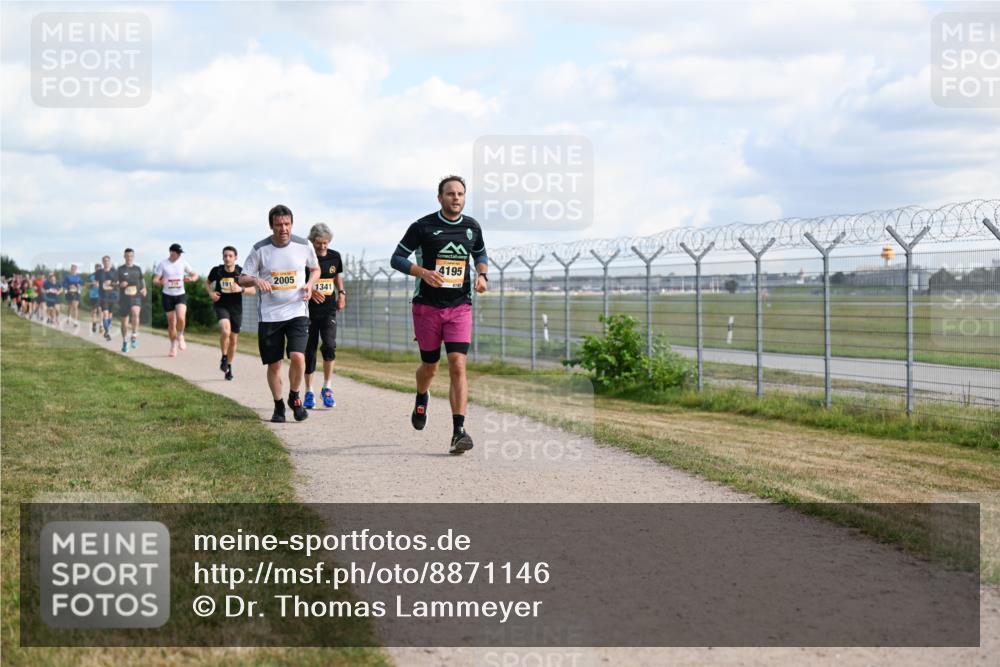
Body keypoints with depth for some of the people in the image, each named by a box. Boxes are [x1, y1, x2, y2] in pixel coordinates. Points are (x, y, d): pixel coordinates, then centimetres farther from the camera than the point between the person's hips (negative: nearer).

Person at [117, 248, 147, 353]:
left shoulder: (137, 268, 9)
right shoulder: (120, 269, 4)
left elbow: (142, 279, 24)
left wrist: (144, 288, 5)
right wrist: (120, 284, -16)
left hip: (136, 297, 0)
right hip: (124, 297, 0)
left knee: (135, 313, -30)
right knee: (124, 320, 6)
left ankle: (134, 336, -21)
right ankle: (124, 342, 24)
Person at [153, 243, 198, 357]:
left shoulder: (183, 263, 2)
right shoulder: (162, 264, -3)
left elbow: (195, 275, 8)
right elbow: (155, 279, -4)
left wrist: (191, 278, -15)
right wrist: (160, 282, -27)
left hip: (180, 295, 0)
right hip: (168, 295, 0)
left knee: (181, 318, -24)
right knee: (171, 322, 5)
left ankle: (180, 337, 4)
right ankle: (173, 347, 22)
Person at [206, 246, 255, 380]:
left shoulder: (241, 272, -8)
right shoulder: (217, 270, -6)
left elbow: (253, 290, -6)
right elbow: (207, 282, 14)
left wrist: (240, 289, -23)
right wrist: (211, 292, -5)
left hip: (236, 308, 2)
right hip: (221, 306, -2)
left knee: (233, 340, 11)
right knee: (225, 331, -28)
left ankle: (229, 366, 31)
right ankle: (224, 358, -5)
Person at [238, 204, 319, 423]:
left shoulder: (304, 246, -1)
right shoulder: (260, 249, -4)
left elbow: (315, 269, 17)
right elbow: (242, 279, 2)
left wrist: (310, 284, -4)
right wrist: (255, 280, -21)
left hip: (297, 312, 0)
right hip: (269, 315, 0)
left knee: (298, 357, -18)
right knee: (273, 364, 5)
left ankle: (294, 397, 8)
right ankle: (278, 406, 24)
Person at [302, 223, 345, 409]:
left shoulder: (335, 257, 4)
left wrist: (341, 293, 7)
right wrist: (310, 291, -20)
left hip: (328, 310, 2)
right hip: (309, 310, -2)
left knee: (329, 346, -15)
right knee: (309, 350, 4)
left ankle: (327, 388, -1)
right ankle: (309, 392, 16)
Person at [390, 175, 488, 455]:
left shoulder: (472, 227, 6)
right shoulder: (423, 226, -5)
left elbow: (481, 254, 24)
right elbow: (397, 258, -1)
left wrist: (481, 274, 2)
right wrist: (423, 272, -18)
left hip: (460, 307, 1)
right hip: (427, 306, -1)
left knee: (458, 365, -13)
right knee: (430, 366, 11)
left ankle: (458, 431, -16)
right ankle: (421, 400, 47)